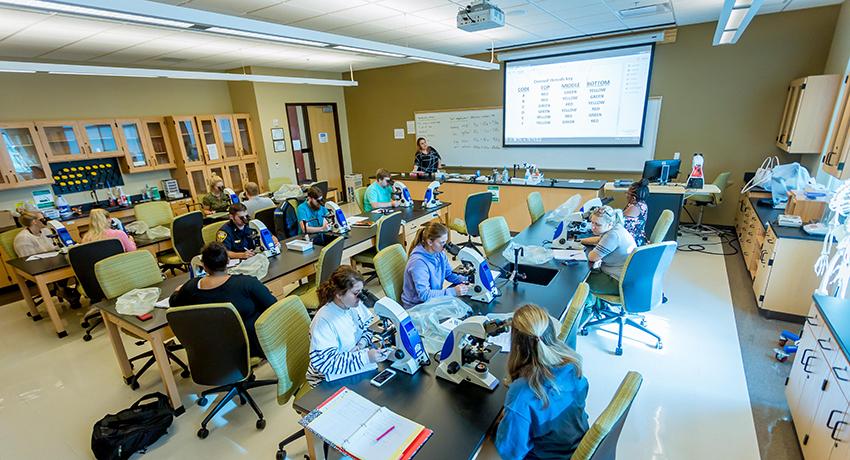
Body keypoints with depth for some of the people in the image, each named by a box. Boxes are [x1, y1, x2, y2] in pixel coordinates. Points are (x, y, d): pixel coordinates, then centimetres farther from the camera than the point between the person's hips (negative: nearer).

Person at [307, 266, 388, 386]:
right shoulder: (323, 322, -26)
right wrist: (366, 357, -33)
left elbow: (371, 326, 9)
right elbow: (327, 364, -27)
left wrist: (363, 343, -12)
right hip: (329, 381, -6)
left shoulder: (355, 305, -6)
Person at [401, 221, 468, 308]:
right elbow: (424, 295, -29)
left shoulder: (440, 253, -5)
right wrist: (453, 291, -32)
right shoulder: (418, 262, -28)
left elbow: (449, 274, 8)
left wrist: (465, 279, -10)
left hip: (435, 297, 7)